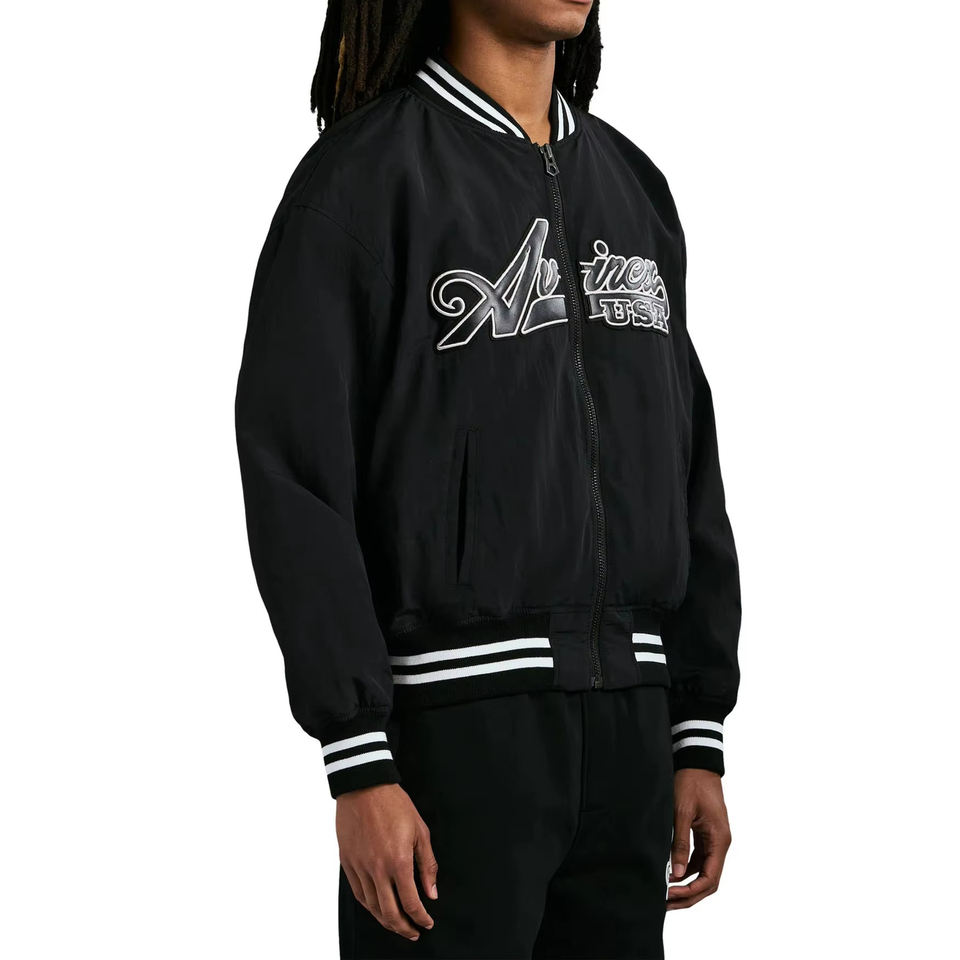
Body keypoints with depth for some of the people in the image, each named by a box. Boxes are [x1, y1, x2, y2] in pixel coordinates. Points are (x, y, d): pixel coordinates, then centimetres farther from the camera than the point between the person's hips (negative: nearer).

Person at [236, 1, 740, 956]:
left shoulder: (634, 187, 14)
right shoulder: (364, 176, -5)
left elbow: (690, 474, 15)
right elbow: (294, 475, -11)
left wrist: (700, 734, 10)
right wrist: (358, 765, -16)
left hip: (625, 730, 6)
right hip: (454, 723, -5)